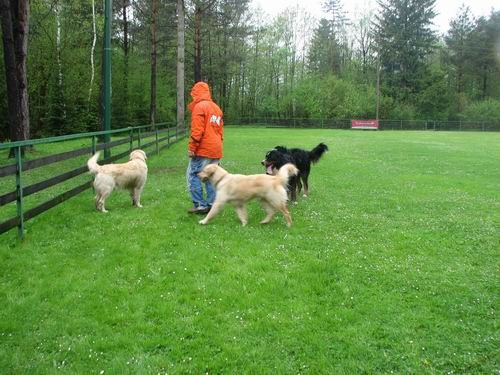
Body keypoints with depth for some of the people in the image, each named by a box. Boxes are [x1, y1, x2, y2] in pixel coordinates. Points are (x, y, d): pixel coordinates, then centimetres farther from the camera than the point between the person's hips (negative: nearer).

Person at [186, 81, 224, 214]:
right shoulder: (216, 107, 17)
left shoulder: (199, 106, -8)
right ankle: (211, 204, 10)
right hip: (216, 150, 8)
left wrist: (191, 148, -13)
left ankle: (200, 205, -5)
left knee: (193, 175, -2)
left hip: (203, 149, -8)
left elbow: (197, 130, -16)